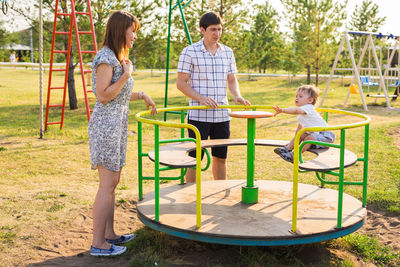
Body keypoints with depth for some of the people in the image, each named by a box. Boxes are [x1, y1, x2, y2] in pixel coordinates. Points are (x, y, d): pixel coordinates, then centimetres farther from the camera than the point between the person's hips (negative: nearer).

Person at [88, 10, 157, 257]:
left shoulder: (118, 57, 17)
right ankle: (98, 244, 0)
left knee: (113, 182, 13)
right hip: (106, 124, -10)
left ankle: (109, 235, 22)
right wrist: (126, 75, -15)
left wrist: (142, 95, 17)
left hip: (118, 125, 10)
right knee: (107, 185, -7)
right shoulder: (105, 58, -14)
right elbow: (103, 96, -19)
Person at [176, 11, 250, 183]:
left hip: (222, 115, 5)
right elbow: (181, 83, -5)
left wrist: (237, 96, -4)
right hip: (198, 115, -4)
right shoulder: (190, 52, -4)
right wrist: (201, 98, -19)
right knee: (195, 159, 2)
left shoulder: (227, 52, 10)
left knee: (220, 158, 12)